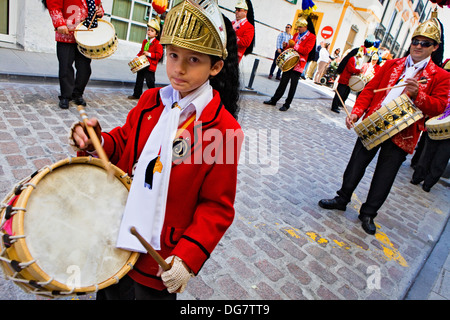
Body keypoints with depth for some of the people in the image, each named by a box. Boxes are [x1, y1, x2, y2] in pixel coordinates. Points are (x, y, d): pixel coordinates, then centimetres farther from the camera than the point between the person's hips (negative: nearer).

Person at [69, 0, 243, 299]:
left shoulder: (223, 130, -21)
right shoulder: (150, 101, -4)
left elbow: (217, 207, -16)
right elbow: (125, 141, 10)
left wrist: (188, 256, -22)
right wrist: (99, 142, -11)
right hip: (117, 236, 6)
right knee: (110, 292, 28)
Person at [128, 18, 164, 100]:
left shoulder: (157, 44, -8)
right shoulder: (145, 41, 14)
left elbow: (159, 55, -15)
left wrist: (149, 54, -21)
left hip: (150, 66, -7)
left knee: (150, 82, -2)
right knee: (139, 80, 12)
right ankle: (136, 94, 21)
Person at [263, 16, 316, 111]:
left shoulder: (311, 37, -2)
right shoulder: (296, 35, 17)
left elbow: (306, 50, -13)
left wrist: (295, 46, -19)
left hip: (298, 65, -6)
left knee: (293, 85, -1)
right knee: (283, 82, 10)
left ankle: (287, 105, 6)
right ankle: (274, 100, 17)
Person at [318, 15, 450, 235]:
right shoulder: (391, 65, 10)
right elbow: (370, 89, 7)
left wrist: (417, 95, -25)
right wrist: (356, 112, -7)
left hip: (402, 134, -2)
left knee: (384, 176, 6)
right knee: (357, 164, 9)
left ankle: (368, 213, 22)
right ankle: (342, 199, 28)